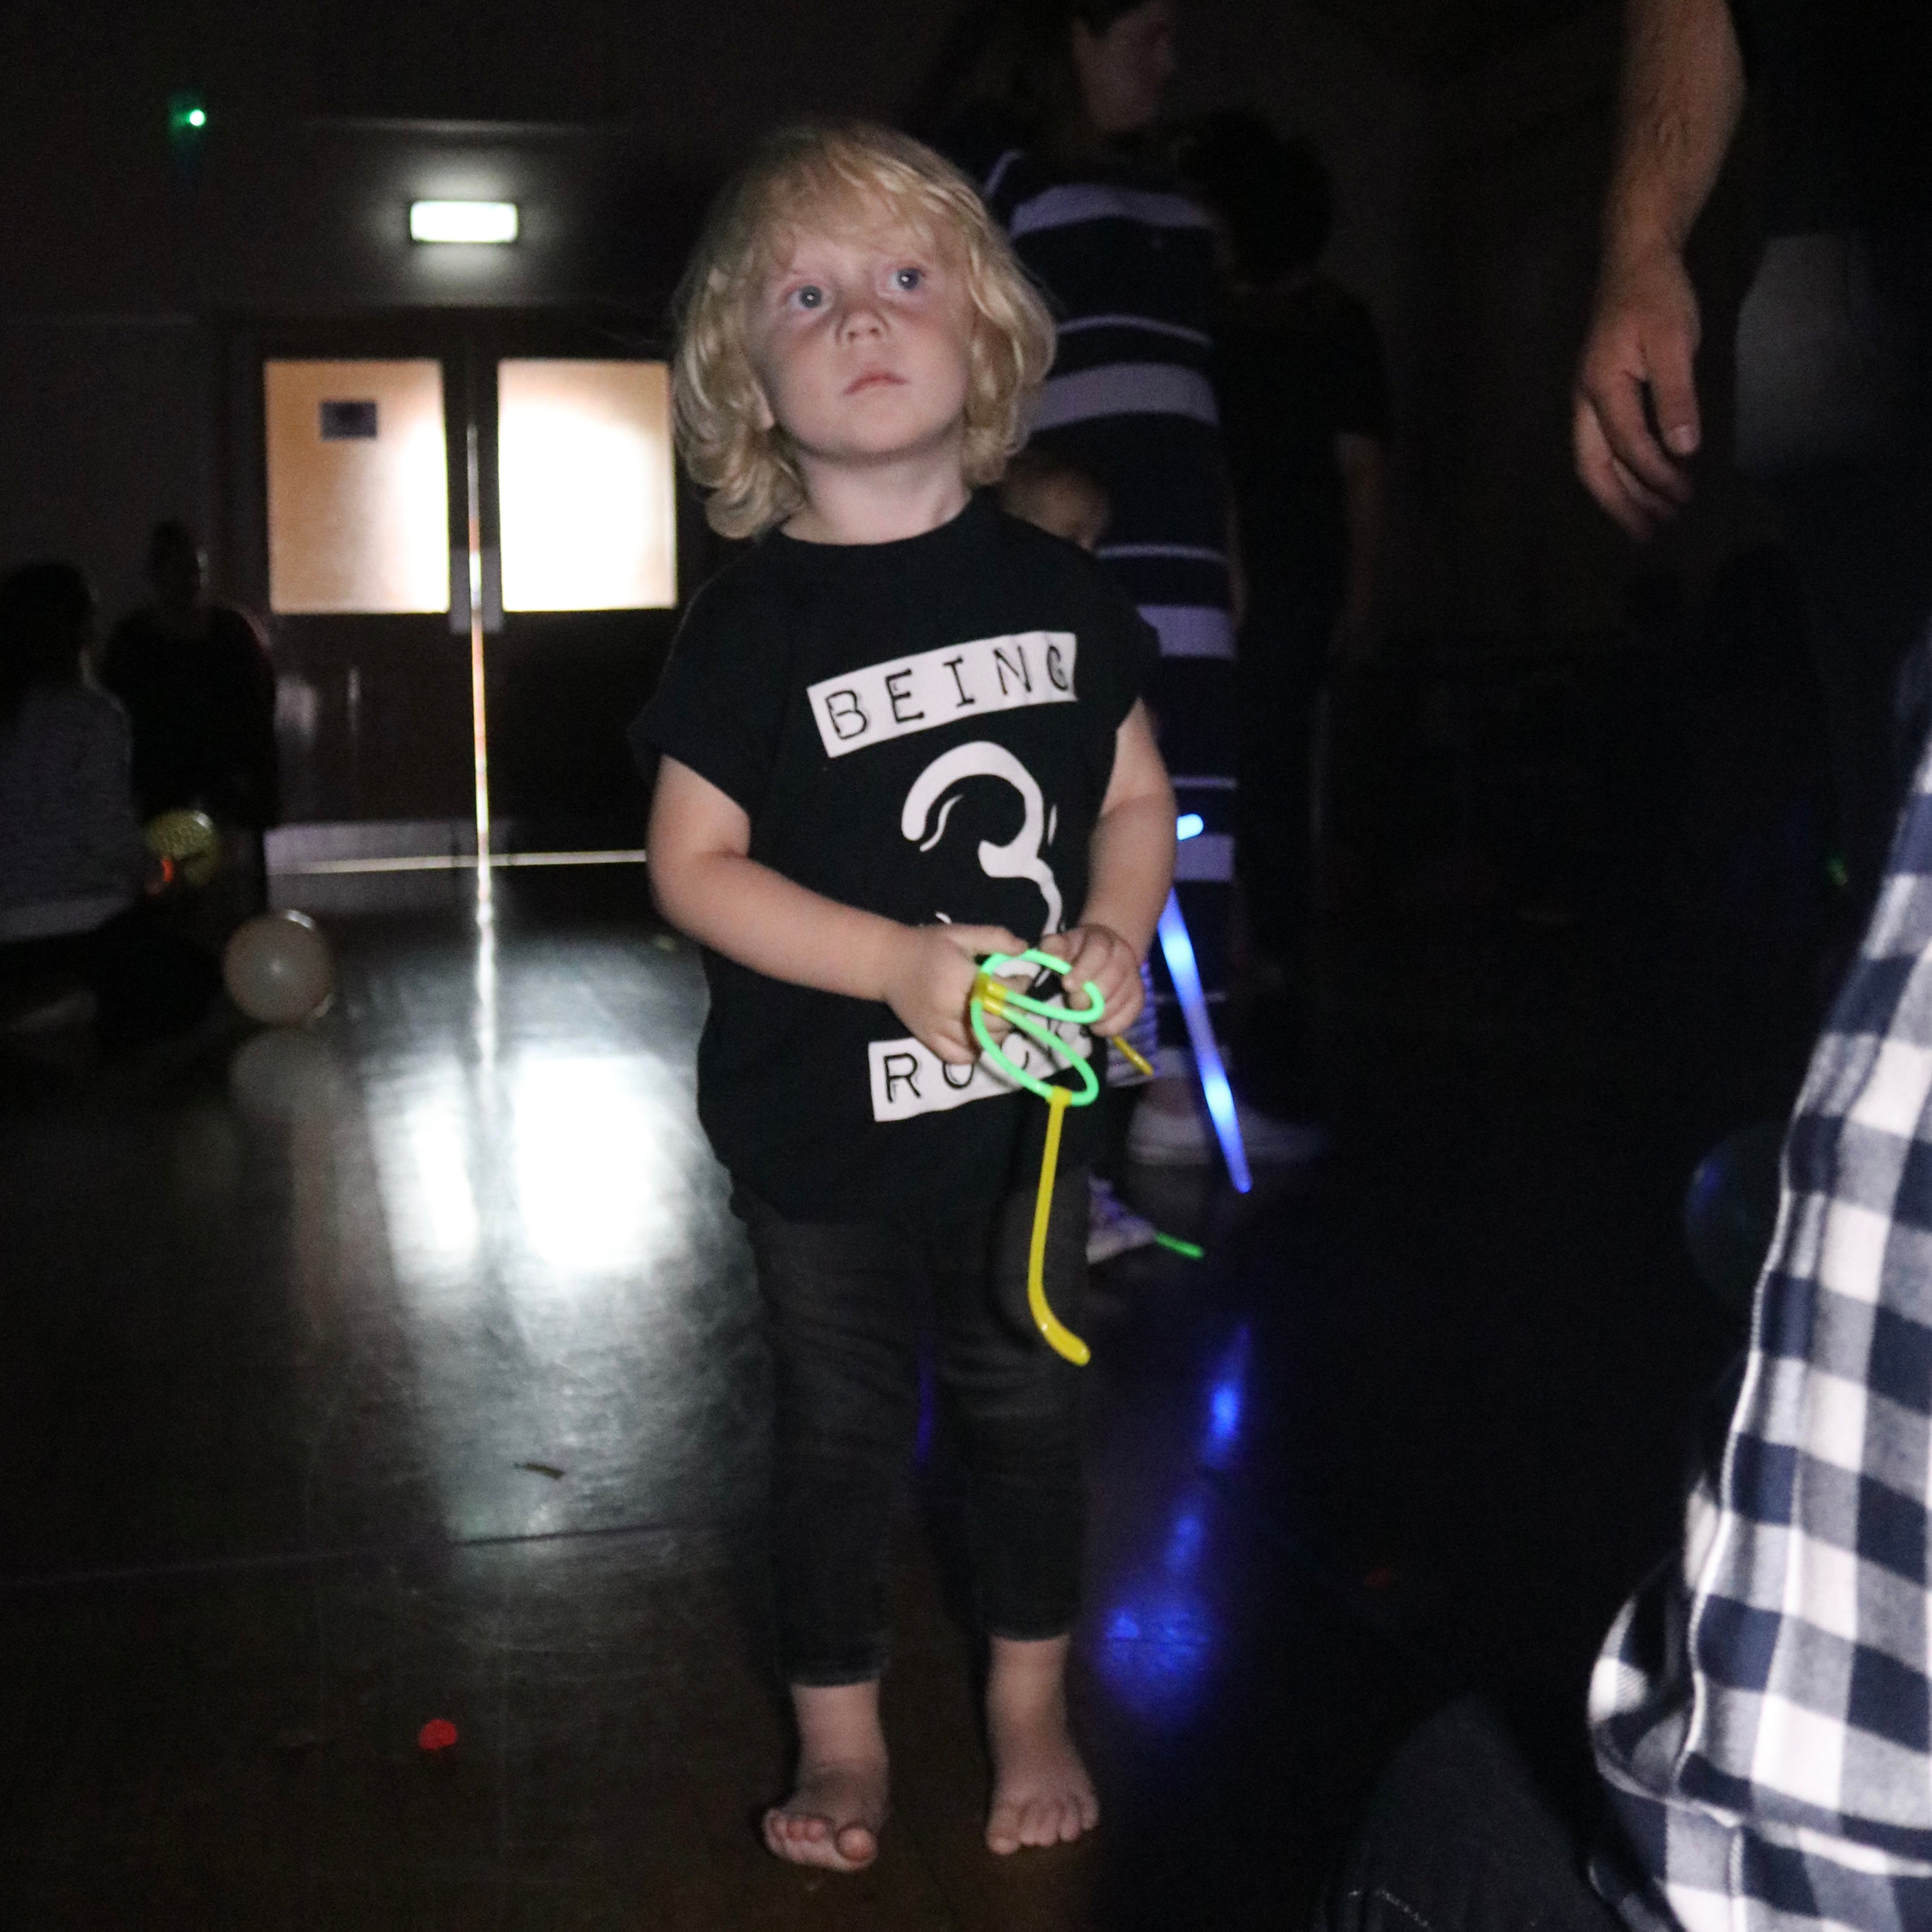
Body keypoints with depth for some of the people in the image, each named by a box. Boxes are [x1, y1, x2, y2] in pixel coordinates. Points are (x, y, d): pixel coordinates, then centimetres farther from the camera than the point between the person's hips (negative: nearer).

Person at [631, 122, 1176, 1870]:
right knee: (840, 1425, 11)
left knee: (1026, 1401, 16)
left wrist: (1116, 935, -13)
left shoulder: (1055, 587, -2)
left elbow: (1138, 792, 7)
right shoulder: (755, 624, -11)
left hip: (1029, 1100, 3)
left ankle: (1031, 1704, 38)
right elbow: (692, 861, -13)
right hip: (826, 1118, -2)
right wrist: (902, 963, -24)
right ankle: (839, 1729, 33)